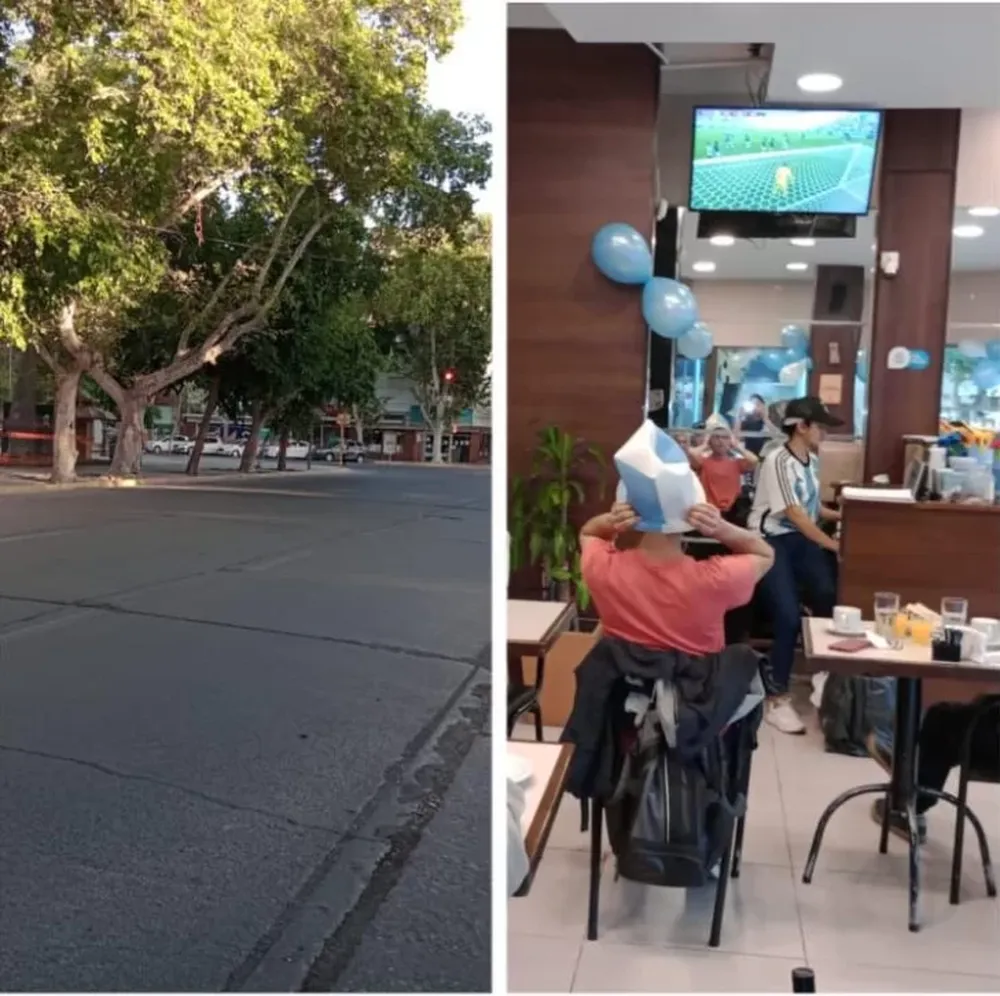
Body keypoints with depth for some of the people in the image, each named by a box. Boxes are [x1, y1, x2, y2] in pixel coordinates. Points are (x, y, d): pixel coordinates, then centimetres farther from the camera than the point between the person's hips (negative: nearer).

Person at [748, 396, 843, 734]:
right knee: (789, 616, -21)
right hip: (771, 541, -7)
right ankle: (777, 699, -7)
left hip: (802, 539, 7)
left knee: (830, 597, -19)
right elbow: (794, 514, -18)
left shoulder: (812, 461, 12)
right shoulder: (778, 461, -15)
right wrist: (832, 545, -17)